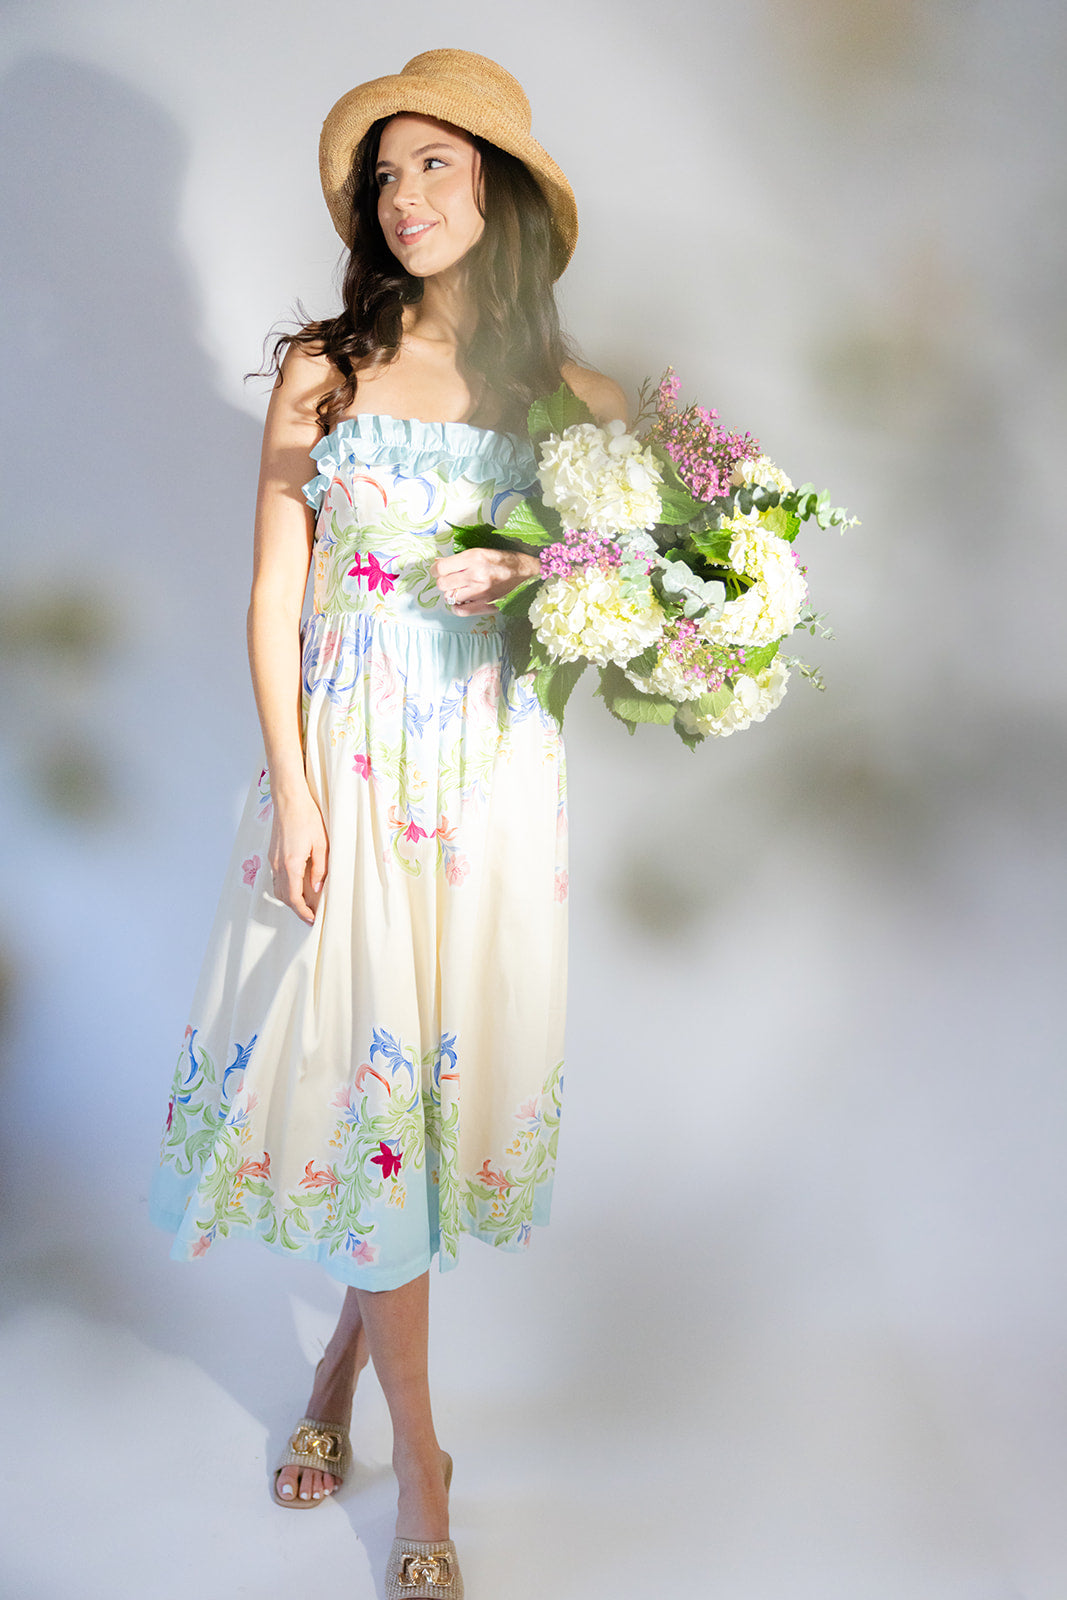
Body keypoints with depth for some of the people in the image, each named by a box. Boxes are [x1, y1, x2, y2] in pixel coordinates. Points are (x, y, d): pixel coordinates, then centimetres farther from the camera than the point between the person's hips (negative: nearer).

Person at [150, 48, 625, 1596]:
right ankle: (417, 1457, 15)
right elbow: (274, 595, 1)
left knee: (448, 1065, 7)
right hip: (346, 760, -1)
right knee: (361, 1062, 0)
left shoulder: (569, 389, 6)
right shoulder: (324, 369, 4)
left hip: (493, 769, 1)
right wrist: (293, 790, -7)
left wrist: (525, 579, -10)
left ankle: (343, 1362, 33)